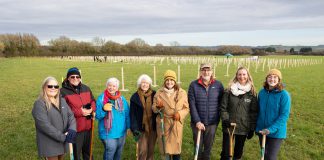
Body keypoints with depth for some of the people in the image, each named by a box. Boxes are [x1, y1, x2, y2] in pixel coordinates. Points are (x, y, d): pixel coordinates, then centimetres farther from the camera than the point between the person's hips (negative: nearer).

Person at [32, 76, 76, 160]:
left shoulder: (62, 101, 8)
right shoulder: (39, 104, -12)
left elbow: (71, 116, 1)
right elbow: (45, 125, -21)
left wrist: (72, 129, -19)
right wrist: (62, 137, -22)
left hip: (63, 142, 6)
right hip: (49, 144, -6)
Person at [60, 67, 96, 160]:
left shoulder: (86, 88, 7)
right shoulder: (63, 91, -11)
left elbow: (93, 101, 14)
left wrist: (92, 108, -9)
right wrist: (79, 112, -20)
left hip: (88, 126, 5)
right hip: (75, 128, -5)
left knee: (88, 150, 23)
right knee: (76, 152, 11)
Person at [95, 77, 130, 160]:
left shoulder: (122, 99, 4)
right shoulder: (101, 98, -8)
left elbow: (127, 114, 10)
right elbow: (97, 115, -11)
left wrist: (128, 127, 7)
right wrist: (103, 109, -29)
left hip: (121, 132, 5)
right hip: (108, 133, -4)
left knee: (118, 153, 18)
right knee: (110, 152, -5)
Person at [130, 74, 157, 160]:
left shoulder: (154, 95, -1)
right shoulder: (135, 97, -4)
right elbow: (133, 114, -3)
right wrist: (134, 129, -11)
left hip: (153, 127, 2)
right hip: (141, 127, -1)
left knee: (151, 149, 10)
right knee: (143, 150, -3)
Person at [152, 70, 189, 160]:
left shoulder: (182, 93, -2)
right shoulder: (159, 93, 0)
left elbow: (186, 108, 3)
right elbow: (154, 109, 5)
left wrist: (180, 114, -16)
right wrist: (158, 107, -18)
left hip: (176, 124, -1)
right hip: (163, 124, 1)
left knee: (176, 147, 0)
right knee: (166, 146, 10)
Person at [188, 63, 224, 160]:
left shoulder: (218, 85, -2)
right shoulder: (194, 85, -7)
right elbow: (192, 105, -9)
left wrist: (219, 118, -2)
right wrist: (197, 121, -14)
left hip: (212, 123, 1)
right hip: (197, 122, -1)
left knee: (208, 147, 16)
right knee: (198, 146, 15)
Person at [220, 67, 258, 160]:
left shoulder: (252, 92, 0)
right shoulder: (229, 90, -4)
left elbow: (254, 112, 2)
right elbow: (223, 108, -2)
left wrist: (252, 128, 0)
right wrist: (225, 120, -14)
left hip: (244, 128, 1)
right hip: (229, 126, -1)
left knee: (238, 152, 16)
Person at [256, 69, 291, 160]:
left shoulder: (284, 95, -16)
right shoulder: (262, 92, -1)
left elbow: (284, 116, -17)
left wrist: (271, 129, -23)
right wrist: (257, 126, 7)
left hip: (276, 132, -4)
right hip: (262, 130, 5)